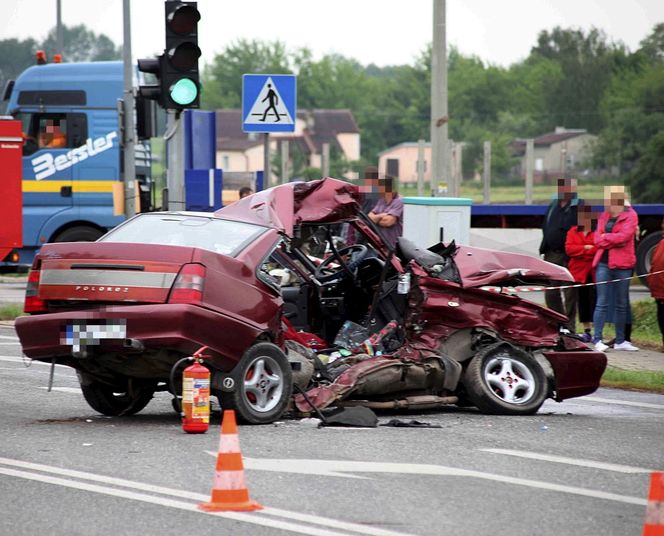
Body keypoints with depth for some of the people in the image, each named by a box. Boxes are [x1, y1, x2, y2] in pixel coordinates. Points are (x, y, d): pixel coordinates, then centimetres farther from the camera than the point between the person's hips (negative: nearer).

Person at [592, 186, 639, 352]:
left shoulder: (630, 216, -2)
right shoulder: (604, 216, 13)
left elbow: (624, 236, -16)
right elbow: (597, 240, 3)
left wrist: (605, 237, -5)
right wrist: (614, 240, -9)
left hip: (622, 265, -3)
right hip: (603, 263, 3)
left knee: (621, 304, 7)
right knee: (601, 303, -4)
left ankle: (620, 341, 14)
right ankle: (597, 340, -6)